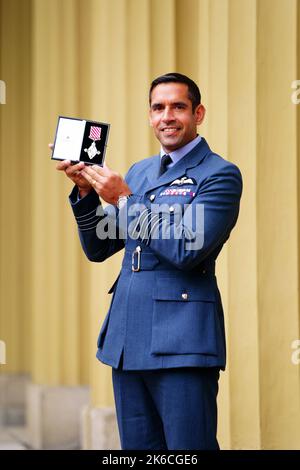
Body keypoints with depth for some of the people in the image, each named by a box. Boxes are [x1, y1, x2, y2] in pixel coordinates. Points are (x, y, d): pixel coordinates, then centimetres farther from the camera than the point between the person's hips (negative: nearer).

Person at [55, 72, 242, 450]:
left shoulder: (219, 174, -5)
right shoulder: (139, 172, 16)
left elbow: (186, 251, -17)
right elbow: (97, 248, 16)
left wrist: (124, 198, -14)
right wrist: (86, 190, 0)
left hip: (180, 342, -7)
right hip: (126, 338, 7)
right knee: (137, 449, 12)